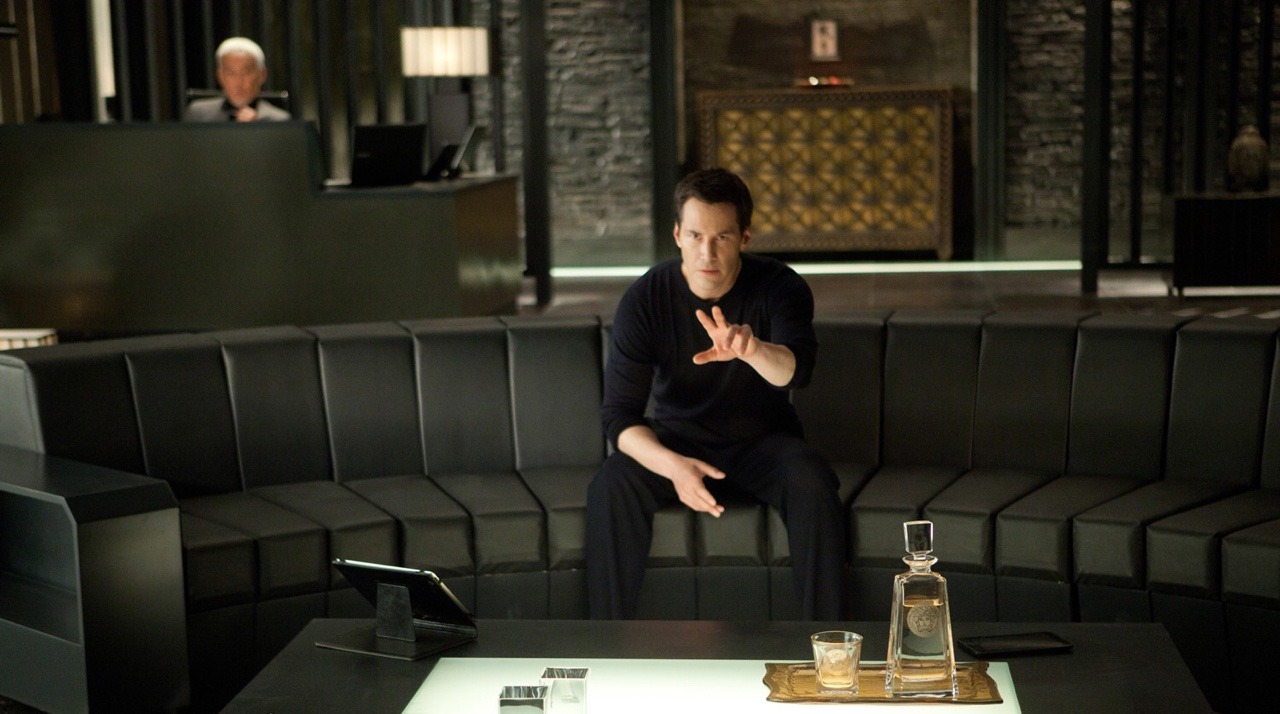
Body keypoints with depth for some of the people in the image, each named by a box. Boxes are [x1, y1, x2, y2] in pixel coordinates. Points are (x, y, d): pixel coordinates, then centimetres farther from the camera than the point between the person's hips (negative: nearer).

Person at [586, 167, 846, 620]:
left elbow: (796, 370, -35)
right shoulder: (645, 300, -15)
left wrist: (751, 349, -60)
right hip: (676, 441, 1)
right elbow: (619, 412, -17)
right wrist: (672, 465, -37)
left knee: (813, 486, -32)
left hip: (763, 439, 0)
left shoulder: (779, 288, -16)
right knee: (610, 490, -29)